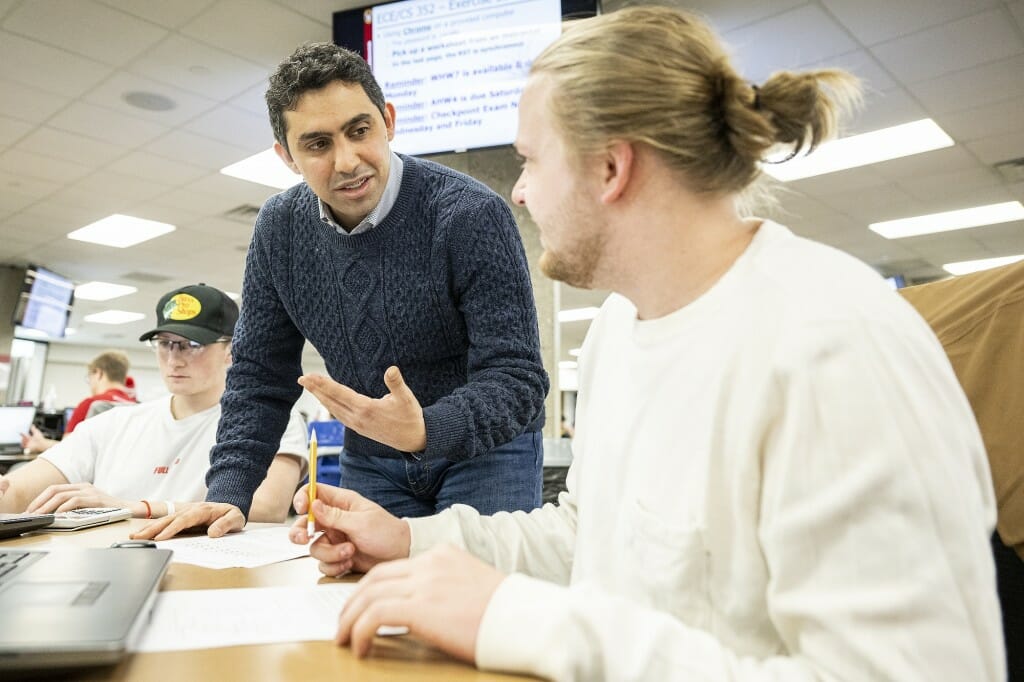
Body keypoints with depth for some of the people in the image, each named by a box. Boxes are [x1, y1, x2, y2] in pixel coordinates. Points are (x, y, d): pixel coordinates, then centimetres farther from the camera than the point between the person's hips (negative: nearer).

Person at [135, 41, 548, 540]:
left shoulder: (472, 215, -23)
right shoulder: (279, 227, -6)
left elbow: (516, 379, -25)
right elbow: (260, 372, 0)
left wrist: (423, 431, -43)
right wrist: (228, 493, -11)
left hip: (486, 447, -3)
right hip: (371, 458, 4)